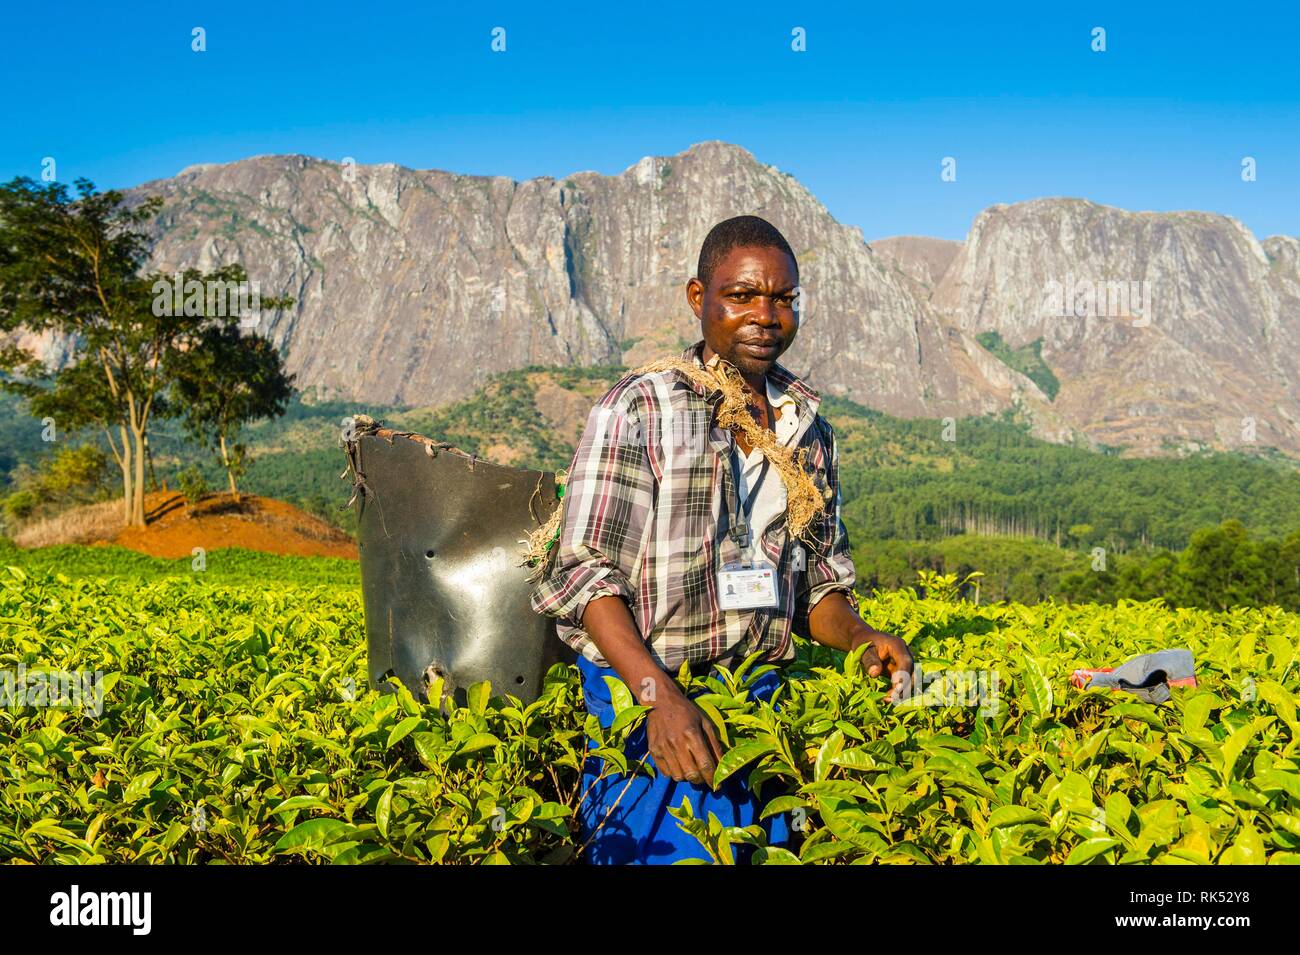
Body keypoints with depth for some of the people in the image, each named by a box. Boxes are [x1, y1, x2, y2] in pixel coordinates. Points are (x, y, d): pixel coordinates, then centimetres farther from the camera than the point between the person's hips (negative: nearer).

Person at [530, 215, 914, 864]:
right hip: (642, 693, -4)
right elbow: (585, 573, -12)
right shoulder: (638, 410, -8)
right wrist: (658, 694, -25)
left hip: (760, 698, 5)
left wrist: (860, 639, -7)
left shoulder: (808, 427, 9)